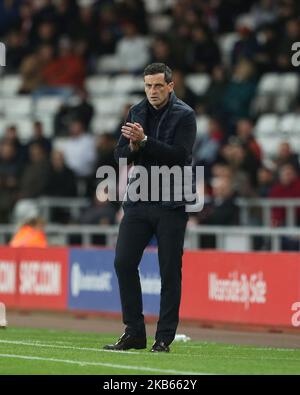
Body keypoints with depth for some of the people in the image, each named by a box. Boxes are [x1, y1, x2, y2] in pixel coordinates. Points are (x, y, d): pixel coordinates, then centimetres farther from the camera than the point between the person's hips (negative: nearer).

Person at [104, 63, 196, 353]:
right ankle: (134, 333, 7)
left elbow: (179, 155, -16)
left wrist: (144, 140, -21)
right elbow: (121, 155, 9)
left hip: (171, 205, -5)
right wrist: (133, 146, -13)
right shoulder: (137, 112, 11)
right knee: (124, 262, -2)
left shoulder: (184, 115, -4)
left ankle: (164, 337, 4)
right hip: (138, 199, 5)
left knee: (170, 271, -2)